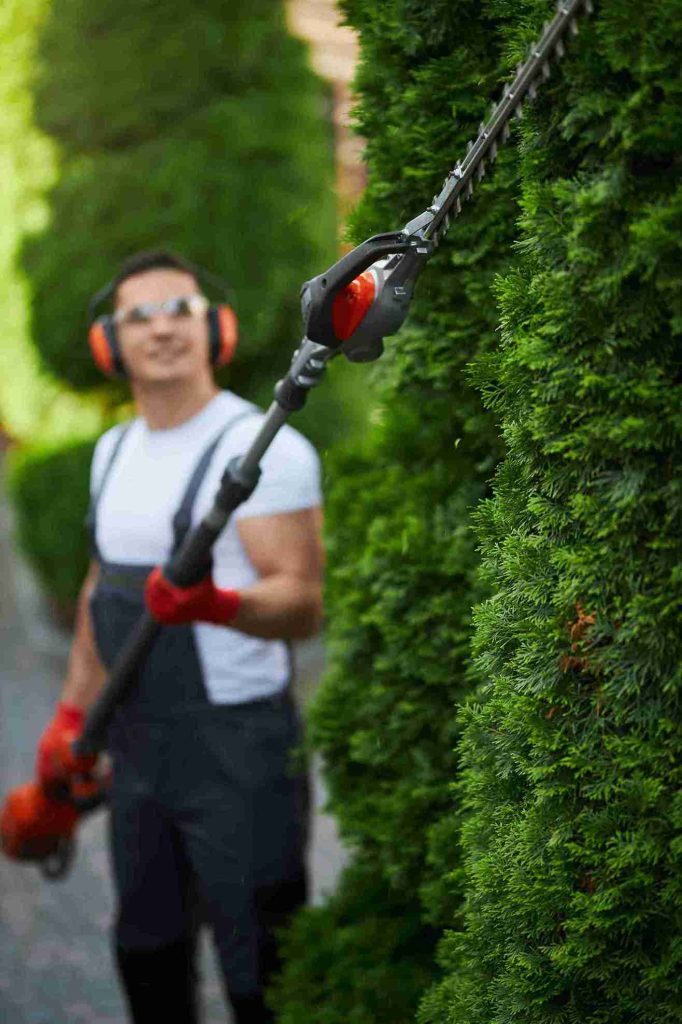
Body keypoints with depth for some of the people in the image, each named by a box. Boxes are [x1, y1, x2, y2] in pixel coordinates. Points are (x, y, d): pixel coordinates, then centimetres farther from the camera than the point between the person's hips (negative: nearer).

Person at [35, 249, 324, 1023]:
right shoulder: (114, 451, 11)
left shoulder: (262, 448, -14)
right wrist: (72, 712, 21)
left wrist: (218, 604, -39)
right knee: (146, 948, 20)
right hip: (139, 747, 8)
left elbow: (303, 604, -20)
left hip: (237, 749, -7)